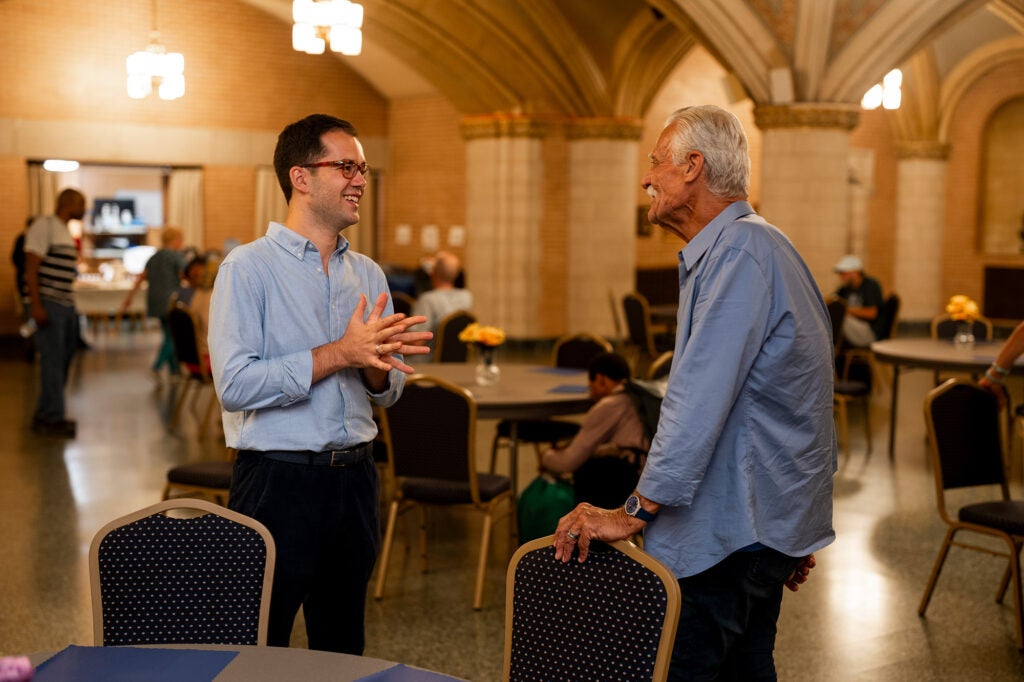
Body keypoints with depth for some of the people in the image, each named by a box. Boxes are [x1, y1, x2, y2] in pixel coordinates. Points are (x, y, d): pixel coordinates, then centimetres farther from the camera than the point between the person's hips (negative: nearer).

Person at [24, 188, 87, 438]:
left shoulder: (65, 232, 17)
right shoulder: (44, 226, -10)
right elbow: (31, 267, -15)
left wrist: (71, 304, 16)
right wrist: (36, 305, -22)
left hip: (67, 305, 9)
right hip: (49, 304, -9)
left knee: (64, 359, 12)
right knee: (52, 361, -7)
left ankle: (45, 415, 21)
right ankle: (52, 419, -2)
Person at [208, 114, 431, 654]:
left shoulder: (368, 274, 11)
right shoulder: (249, 267, -8)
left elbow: (387, 392, 13)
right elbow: (235, 384, -19)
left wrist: (376, 361, -10)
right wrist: (339, 353, -19)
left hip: (353, 481, 6)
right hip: (277, 482, -6)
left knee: (343, 648, 16)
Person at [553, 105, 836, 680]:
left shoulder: (740, 250, -17)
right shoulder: (748, 245, 17)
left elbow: (700, 399, -25)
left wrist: (636, 512, -21)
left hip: (733, 530, -11)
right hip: (762, 520, 11)